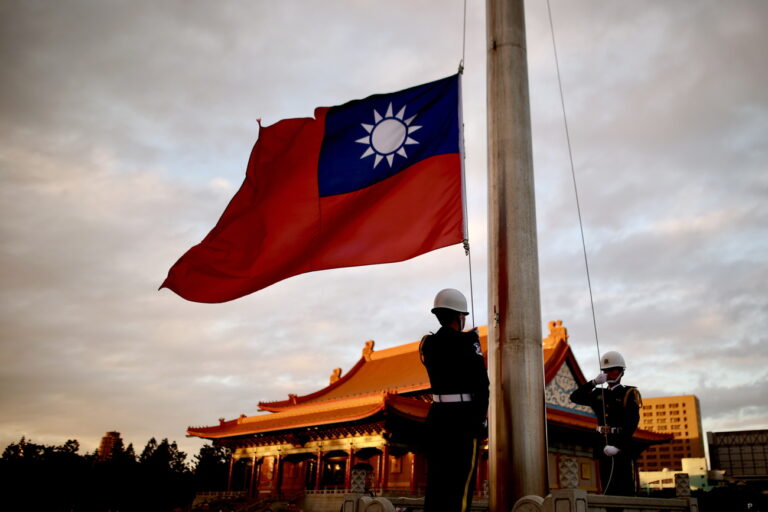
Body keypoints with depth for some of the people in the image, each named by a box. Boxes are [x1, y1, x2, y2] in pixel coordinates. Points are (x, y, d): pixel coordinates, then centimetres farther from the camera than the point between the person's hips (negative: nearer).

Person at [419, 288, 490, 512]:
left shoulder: (428, 343, 9)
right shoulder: (466, 343, -11)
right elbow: (481, 384, -14)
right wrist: (481, 419, -4)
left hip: (437, 414, 7)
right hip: (464, 416, -7)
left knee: (437, 478, 10)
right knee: (460, 480, -3)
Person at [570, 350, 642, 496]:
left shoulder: (629, 393, 0)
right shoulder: (599, 394, 14)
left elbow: (631, 424, -10)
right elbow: (575, 397, 6)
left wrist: (618, 446, -21)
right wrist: (594, 382, -5)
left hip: (623, 447, -5)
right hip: (605, 446, 5)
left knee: (626, 489, -6)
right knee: (608, 489, 8)